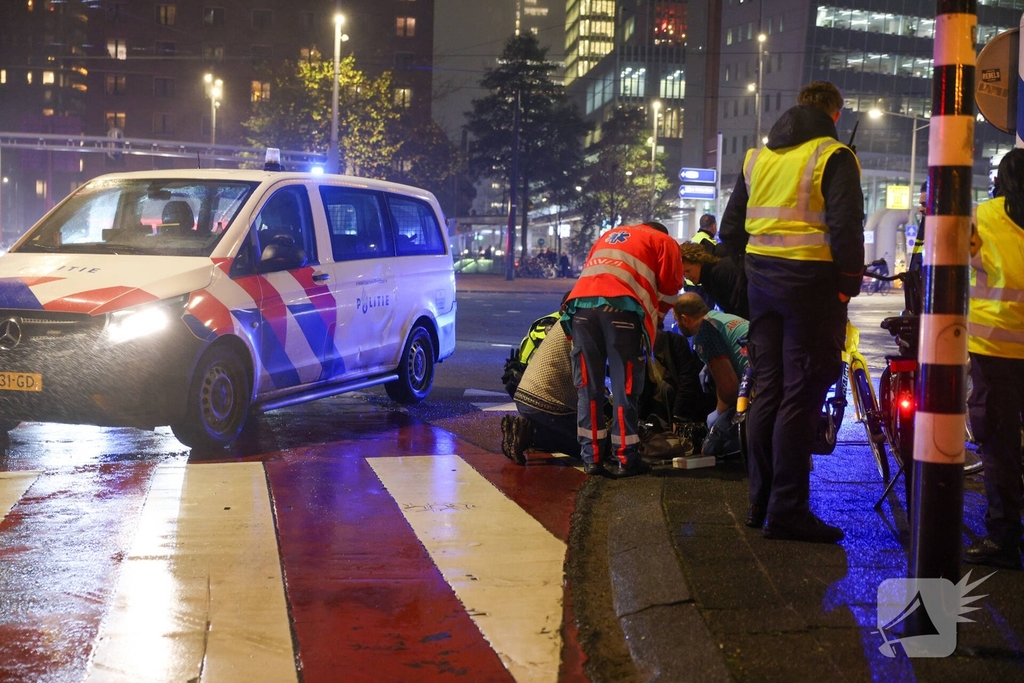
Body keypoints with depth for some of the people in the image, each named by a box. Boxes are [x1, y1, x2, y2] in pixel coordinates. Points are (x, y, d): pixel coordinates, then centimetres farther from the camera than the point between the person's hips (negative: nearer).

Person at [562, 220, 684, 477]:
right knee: (625, 387, 2)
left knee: (589, 386, 9)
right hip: (622, 306, -4)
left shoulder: (607, 237, 37)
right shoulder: (664, 241, 22)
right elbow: (669, 288, 12)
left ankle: (592, 457, 11)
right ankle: (625, 458, 3)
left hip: (581, 303, 4)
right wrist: (653, 318, 27)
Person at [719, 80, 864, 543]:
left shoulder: (757, 157, 15)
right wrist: (848, 284, -9)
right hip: (811, 280, -7)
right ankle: (787, 510, -4)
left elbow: (731, 229, 15)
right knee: (801, 396, -5)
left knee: (767, 389, 12)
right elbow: (845, 228, -16)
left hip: (762, 279, 7)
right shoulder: (833, 157, -6)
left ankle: (760, 502, 18)